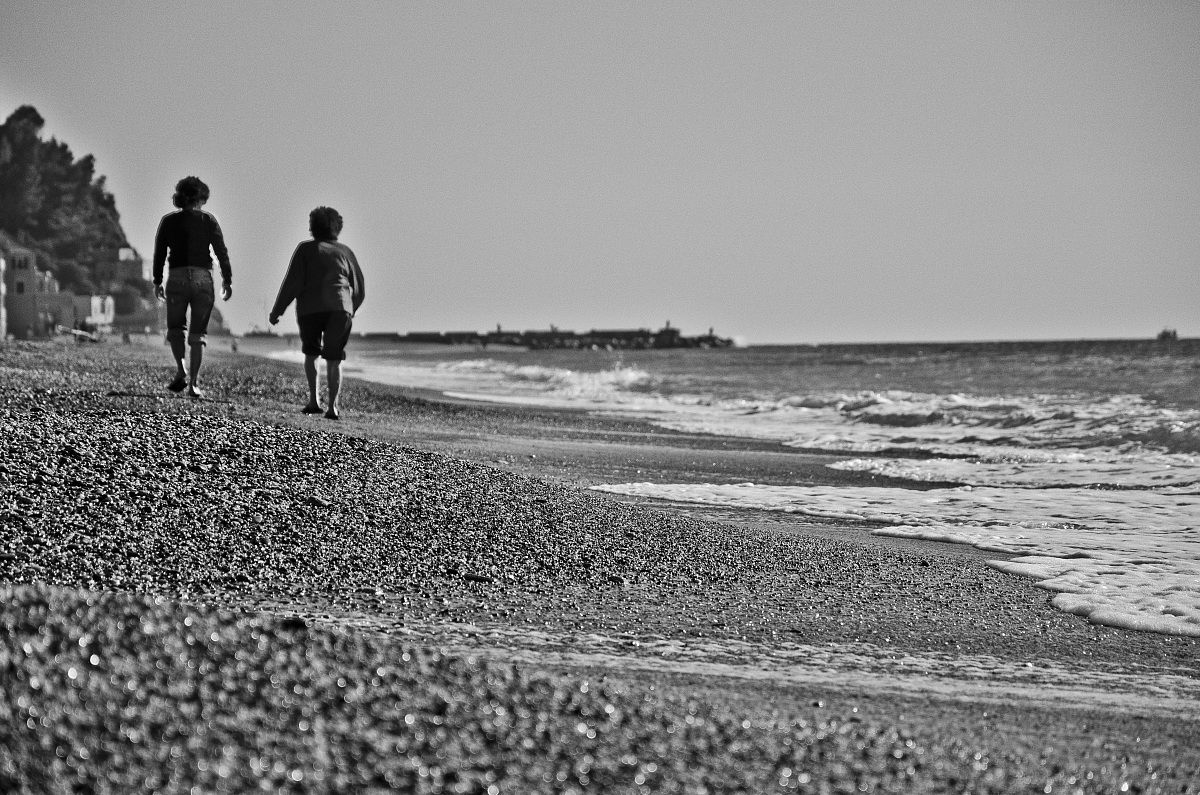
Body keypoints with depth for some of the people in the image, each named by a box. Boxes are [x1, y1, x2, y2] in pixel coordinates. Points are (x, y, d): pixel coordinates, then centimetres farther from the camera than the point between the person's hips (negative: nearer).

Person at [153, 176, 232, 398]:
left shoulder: (168, 221, 5)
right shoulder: (208, 220, 2)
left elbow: (159, 253, 4)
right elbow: (222, 251, -1)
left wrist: (157, 282, 11)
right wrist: (227, 280, 4)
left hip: (177, 278, 0)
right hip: (203, 278, 0)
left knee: (175, 328, 16)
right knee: (198, 335, 7)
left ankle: (181, 371, -8)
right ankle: (193, 384, -2)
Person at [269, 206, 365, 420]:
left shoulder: (306, 249, 7)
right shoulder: (345, 252, 14)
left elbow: (292, 283, -1)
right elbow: (359, 289, 17)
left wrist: (276, 311, 5)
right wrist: (351, 310, 34)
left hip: (309, 308, -1)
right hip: (339, 309, 1)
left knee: (311, 354, 19)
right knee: (334, 360, 3)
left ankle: (314, 399, 5)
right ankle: (333, 406, -13)